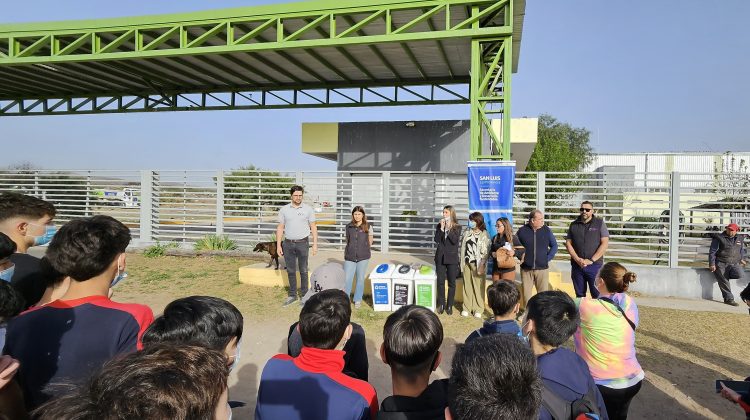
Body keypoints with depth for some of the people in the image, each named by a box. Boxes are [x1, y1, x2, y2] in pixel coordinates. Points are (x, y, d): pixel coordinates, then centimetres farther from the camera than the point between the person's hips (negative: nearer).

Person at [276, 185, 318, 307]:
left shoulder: (308, 209, 0)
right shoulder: (284, 209, 3)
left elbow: (313, 227, 2)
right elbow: (280, 228, 6)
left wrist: (315, 244, -3)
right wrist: (278, 245, 1)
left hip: (302, 243, -2)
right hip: (288, 243, 2)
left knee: (303, 270, 4)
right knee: (291, 271, 9)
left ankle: (304, 295, 13)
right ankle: (292, 295, 20)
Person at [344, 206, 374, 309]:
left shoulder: (368, 227, -1)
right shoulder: (349, 227, 5)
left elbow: (370, 242, 8)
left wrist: (363, 248, 6)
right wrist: (347, 251, 8)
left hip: (363, 257, -1)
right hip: (350, 257, 1)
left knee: (360, 279, 8)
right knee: (346, 279, 1)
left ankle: (358, 300, 23)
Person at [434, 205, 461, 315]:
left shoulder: (457, 227, -2)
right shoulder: (439, 226, 4)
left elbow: (455, 241, -17)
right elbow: (436, 240, -8)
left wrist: (449, 228, -18)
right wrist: (442, 228, -15)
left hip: (452, 258, -2)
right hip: (440, 257, 2)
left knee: (451, 283, 4)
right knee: (440, 281, 6)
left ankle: (449, 305, 13)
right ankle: (441, 304, 18)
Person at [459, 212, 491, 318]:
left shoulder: (484, 235, -5)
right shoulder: (466, 233, 9)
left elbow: (486, 251, -8)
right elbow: (463, 248, 12)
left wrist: (481, 265, -14)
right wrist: (462, 263, 7)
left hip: (477, 264, -4)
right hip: (467, 263, 4)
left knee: (478, 286, -1)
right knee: (467, 285, 8)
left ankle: (478, 309, 9)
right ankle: (467, 308, 16)